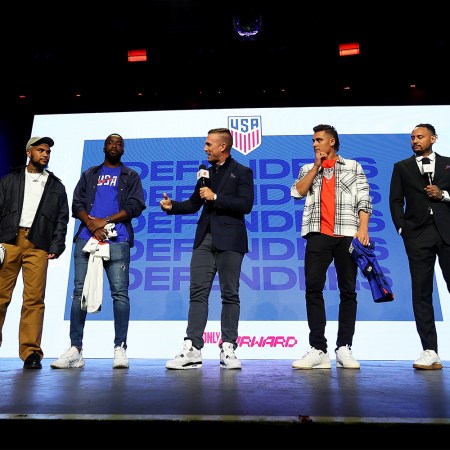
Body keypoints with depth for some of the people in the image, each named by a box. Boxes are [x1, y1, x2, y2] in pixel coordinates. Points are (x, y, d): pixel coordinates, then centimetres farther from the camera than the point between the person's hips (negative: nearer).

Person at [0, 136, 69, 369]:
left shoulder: (56, 186, 19)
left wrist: (55, 248, 0)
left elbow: (62, 219, 13)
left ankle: (31, 352, -1)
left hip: (38, 246, 0)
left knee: (34, 299, -5)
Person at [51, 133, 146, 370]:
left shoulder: (131, 176, 16)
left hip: (117, 241, -2)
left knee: (120, 293, -7)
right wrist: (91, 223, -8)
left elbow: (135, 206, 2)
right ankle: (75, 349, 6)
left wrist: (106, 221, -9)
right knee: (80, 292, 0)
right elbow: (77, 204, 12)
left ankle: (120, 348, -2)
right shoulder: (89, 174, 22)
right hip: (86, 239, 3)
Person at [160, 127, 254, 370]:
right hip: (204, 240, 5)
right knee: (197, 293, 0)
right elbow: (194, 204, 19)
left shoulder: (242, 172, 3)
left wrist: (215, 197, -12)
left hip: (229, 241, -5)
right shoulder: (206, 172, 20)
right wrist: (172, 206, 3)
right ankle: (192, 349, 4)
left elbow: (246, 204, -10)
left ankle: (228, 349, 10)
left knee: (230, 294, 1)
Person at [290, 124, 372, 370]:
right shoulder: (308, 169, 20)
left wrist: (363, 227, -9)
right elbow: (297, 192, 1)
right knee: (313, 290, -7)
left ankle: (344, 349, 8)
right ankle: (318, 350, -2)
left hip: (347, 235, -1)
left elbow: (364, 200, 5)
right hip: (318, 235, 1)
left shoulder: (353, 167, 15)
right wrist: (316, 167, 2)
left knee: (348, 291, 1)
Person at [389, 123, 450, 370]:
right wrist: (402, 229, -2)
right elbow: (396, 201, 7)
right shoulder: (401, 167, 14)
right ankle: (430, 352, 2)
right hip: (418, 236, 0)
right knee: (421, 293, -2)